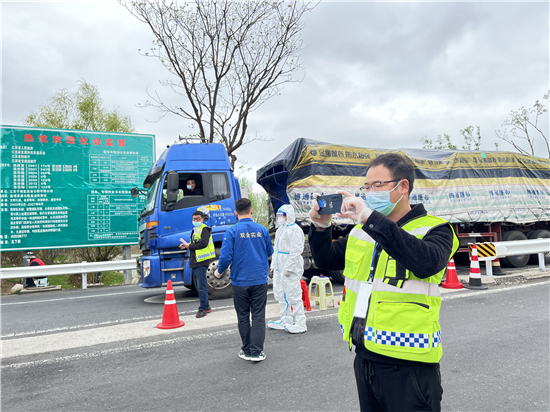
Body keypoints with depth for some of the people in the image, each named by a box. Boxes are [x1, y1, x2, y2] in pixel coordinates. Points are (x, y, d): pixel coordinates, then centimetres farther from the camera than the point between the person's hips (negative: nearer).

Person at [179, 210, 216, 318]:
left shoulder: (205, 229, -10)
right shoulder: (194, 230, 19)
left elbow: (203, 244, -22)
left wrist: (189, 246, -15)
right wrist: (186, 245, 5)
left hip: (201, 261, -10)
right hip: (195, 261, 10)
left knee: (201, 286, -6)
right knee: (198, 285, 16)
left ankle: (203, 309, 3)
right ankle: (206, 306, 27)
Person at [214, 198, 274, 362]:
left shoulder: (232, 231, -10)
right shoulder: (262, 230, -1)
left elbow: (226, 256, -14)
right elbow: (269, 252, 11)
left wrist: (218, 272, 5)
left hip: (240, 281, -1)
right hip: (260, 280, 1)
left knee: (243, 317, 11)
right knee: (258, 316, 7)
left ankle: (247, 351, 22)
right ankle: (256, 351, 7)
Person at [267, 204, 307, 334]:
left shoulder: (295, 230, -13)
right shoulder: (280, 229, 18)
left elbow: (296, 250, -19)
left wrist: (289, 268, -21)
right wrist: (273, 264, 17)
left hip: (291, 269, -10)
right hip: (280, 268, 10)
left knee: (293, 296, -7)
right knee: (280, 294, 16)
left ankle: (300, 324, 2)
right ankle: (286, 321, 29)